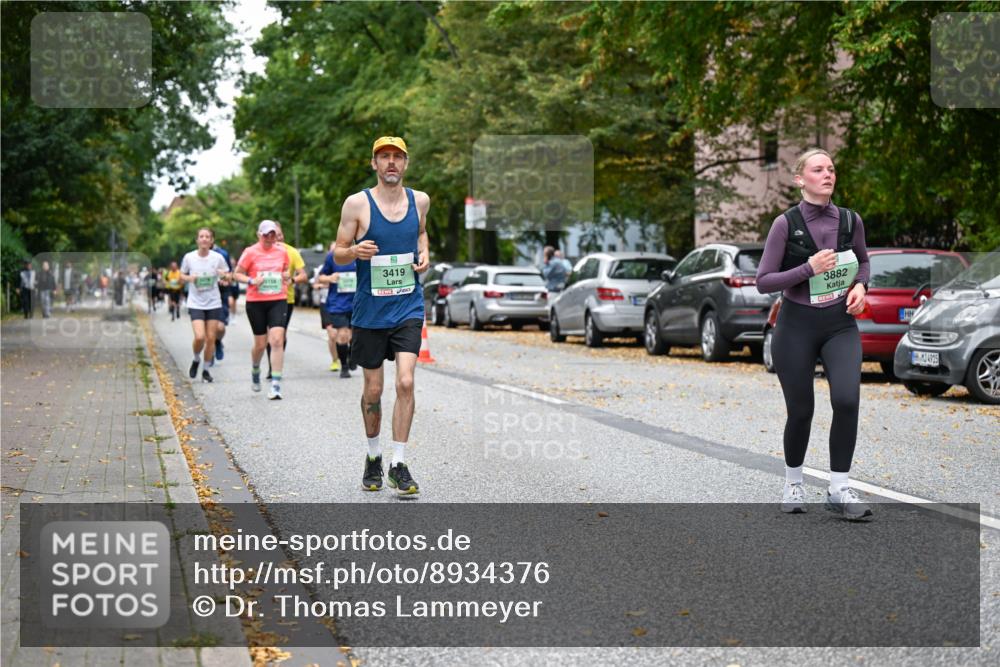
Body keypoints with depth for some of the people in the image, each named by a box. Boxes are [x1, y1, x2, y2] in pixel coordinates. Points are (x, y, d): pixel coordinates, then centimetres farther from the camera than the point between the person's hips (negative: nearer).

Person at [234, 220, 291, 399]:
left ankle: (276, 385, -14)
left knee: (277, 340, -14)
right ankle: (255, 372, 41)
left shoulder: (282, 251, 7)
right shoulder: (250, 252, -2)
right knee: (260, 343, 7)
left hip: (278, 300, 1)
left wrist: (287, 278, 2)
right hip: (255, 302, -1)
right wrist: (251, 281, -15)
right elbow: (238, 274, 2)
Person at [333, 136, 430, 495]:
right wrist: (355, 251, -24)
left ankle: (398, 464, -6)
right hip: (369, 311, -1)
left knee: (405, 382, -13)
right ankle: (373, 456, 30)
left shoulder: (419, 200, 4)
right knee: (373, 390, 8)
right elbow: (338, 253, -1)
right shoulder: (357, 203, -5)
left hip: (408, 308, 1)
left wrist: (424, 253, 5)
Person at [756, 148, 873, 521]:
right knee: (800, 411, 6)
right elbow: (763, 282, -8)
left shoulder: (850, 221, 1)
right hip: (797, 326, -2)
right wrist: (809, 268, -20)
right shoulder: (785, 224, -9)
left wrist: (861, 286, -2)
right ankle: (793, 483, 31)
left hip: (840, 324, 2)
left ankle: (839, 490, -7)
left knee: (847, 400, -18)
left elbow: (863, 261, 20)